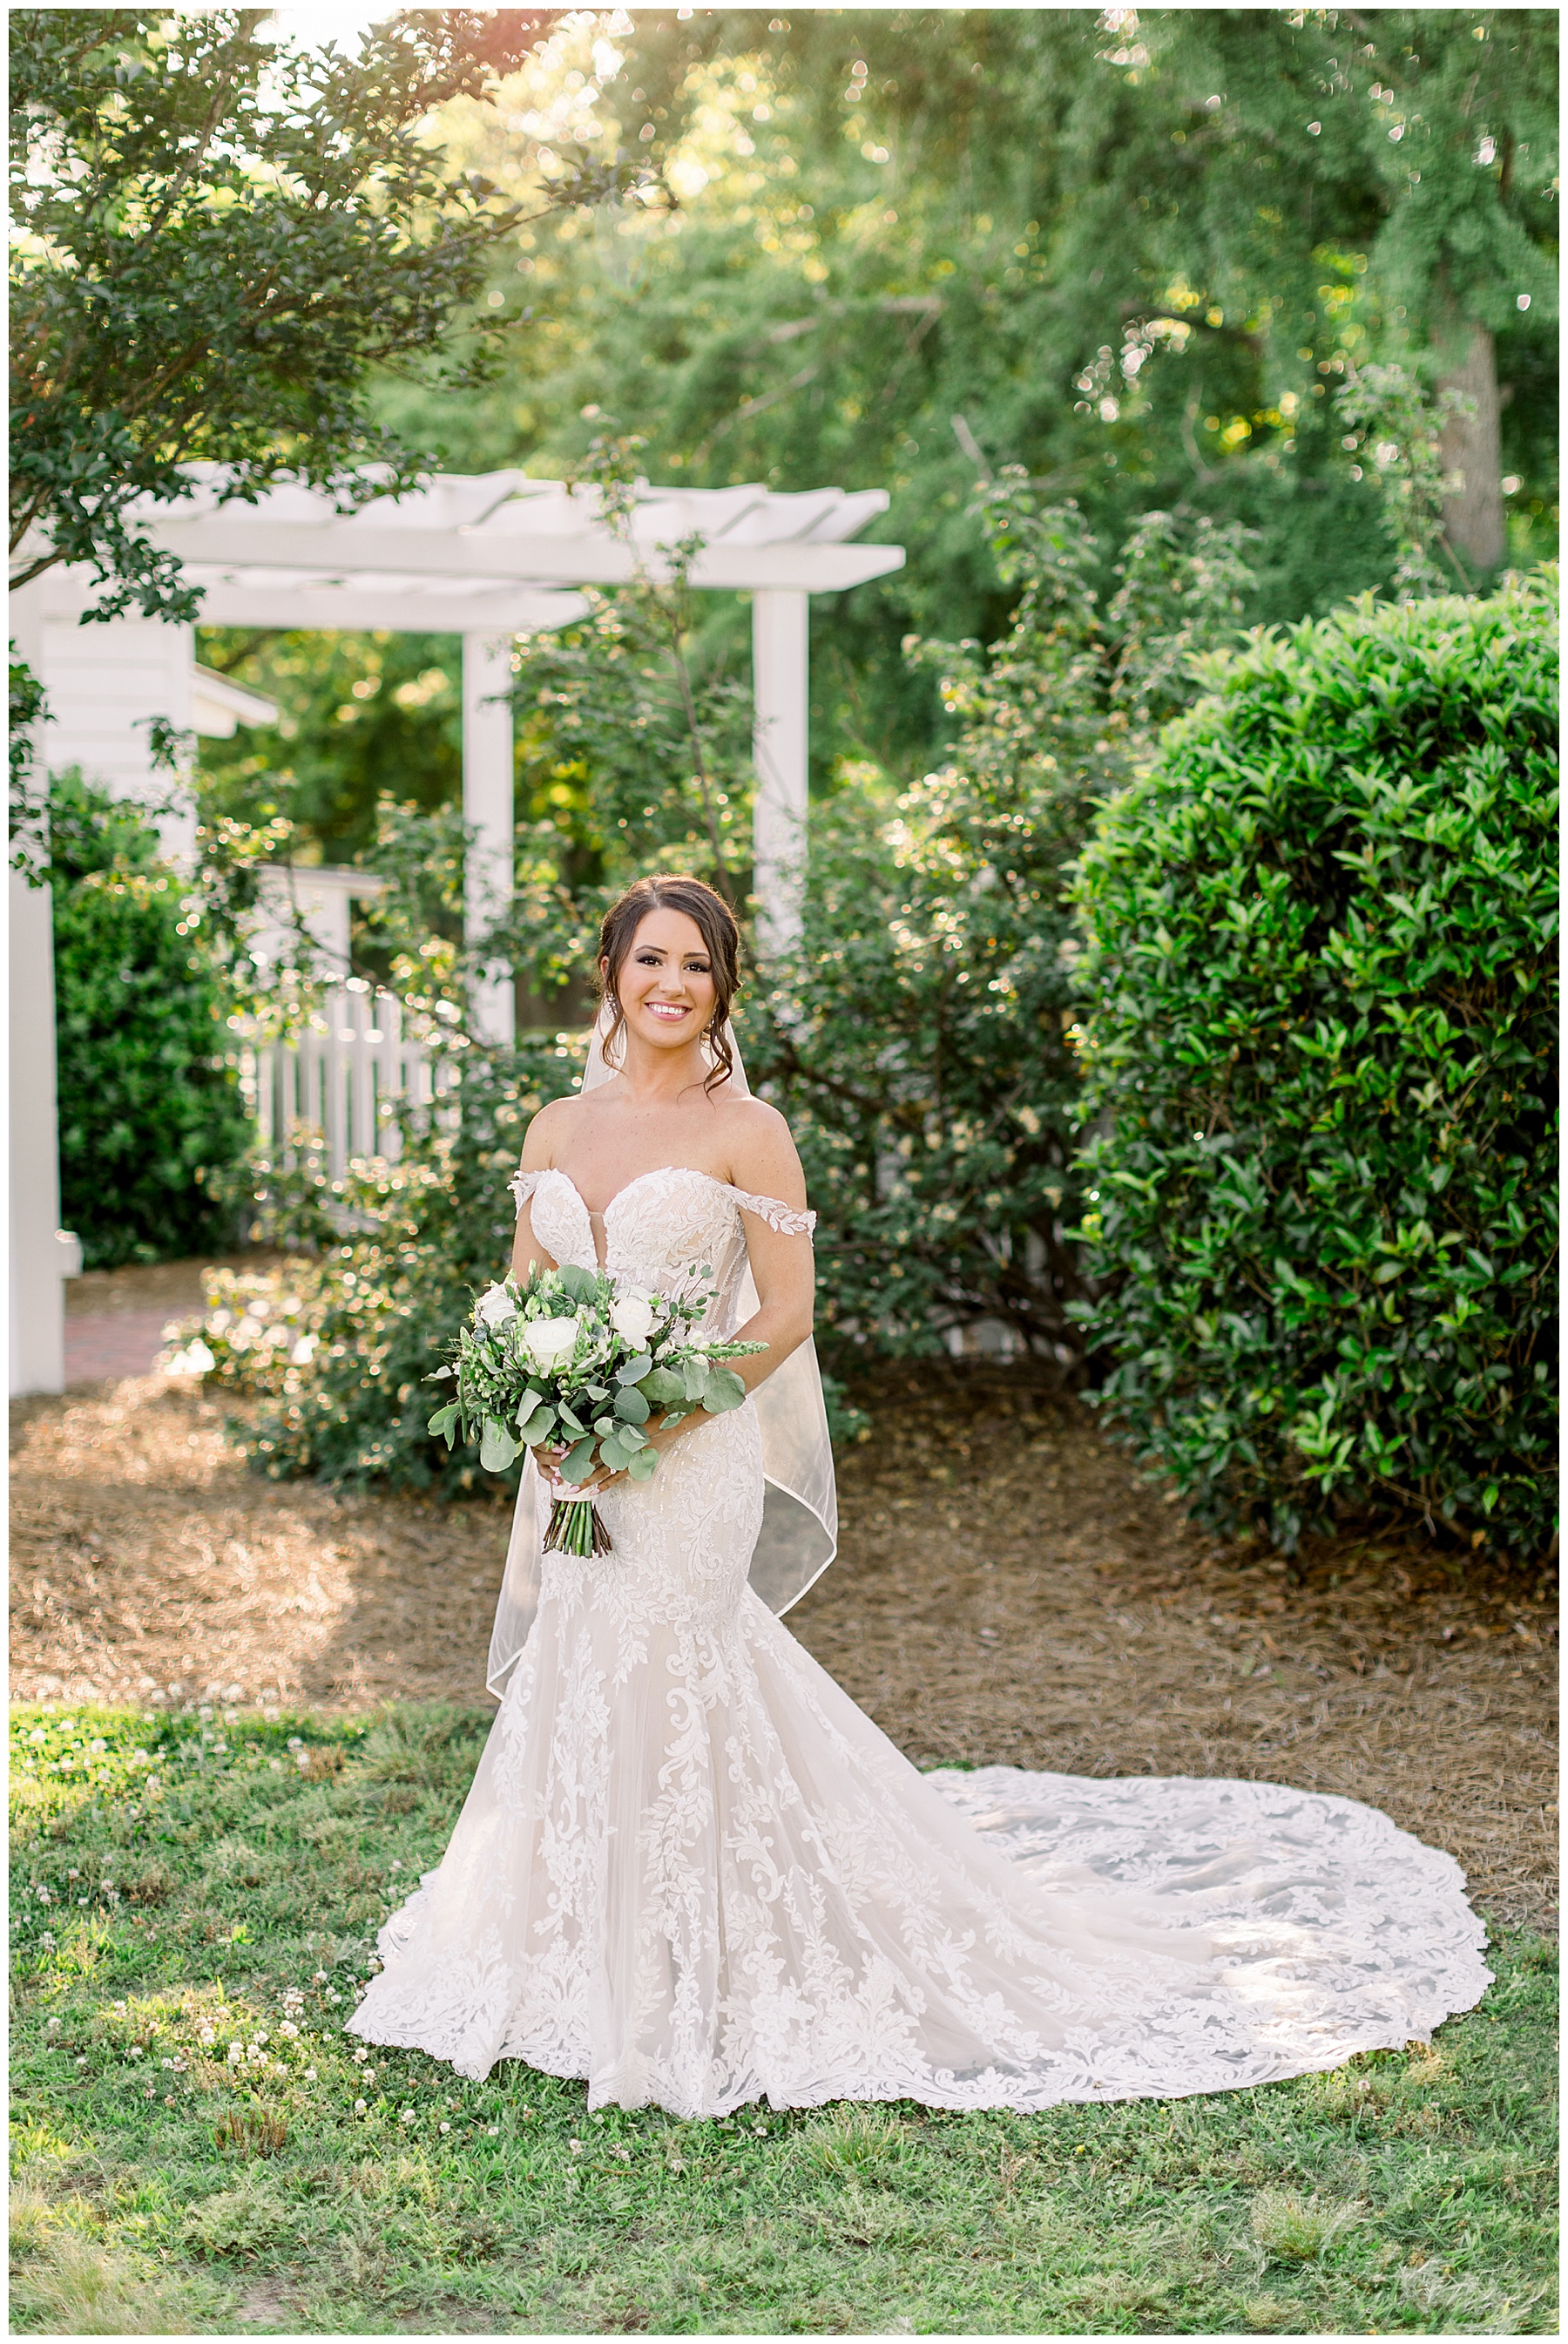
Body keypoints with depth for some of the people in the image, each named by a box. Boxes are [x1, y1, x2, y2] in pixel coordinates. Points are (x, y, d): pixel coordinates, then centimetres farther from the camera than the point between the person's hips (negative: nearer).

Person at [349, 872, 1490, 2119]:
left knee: (660, 1698, -4)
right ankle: (586, 1960, 27)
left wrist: (657, 1418, -17)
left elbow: (786, 1313, -8)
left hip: (691, 1465, -5)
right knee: (576, 1703, 11)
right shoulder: (559, 1128, 9)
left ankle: (687, 1988, 10)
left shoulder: (746, 1130, -6)